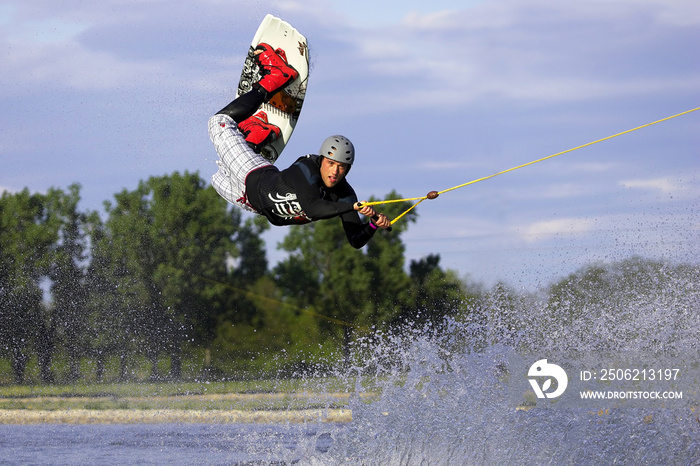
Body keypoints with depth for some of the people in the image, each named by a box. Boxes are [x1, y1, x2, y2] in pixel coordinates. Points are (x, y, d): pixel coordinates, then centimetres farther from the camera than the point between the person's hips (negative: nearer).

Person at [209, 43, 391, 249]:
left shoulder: (344, 195, -31)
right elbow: (312, 209, -57)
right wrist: (353, 206, -65)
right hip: (253, 182, -1)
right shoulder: (305, 170, -41)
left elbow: (356, 241, -34)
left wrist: (373, 224, -53)